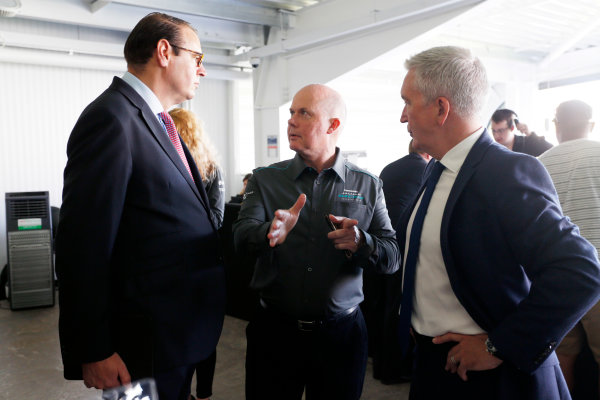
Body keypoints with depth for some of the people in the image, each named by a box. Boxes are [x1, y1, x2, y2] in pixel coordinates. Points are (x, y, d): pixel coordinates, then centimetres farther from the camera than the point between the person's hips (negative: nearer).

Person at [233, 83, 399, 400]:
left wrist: (361, 243, -24)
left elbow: (392, 258, -3)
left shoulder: (368, 186, 2)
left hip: (341, 333, 0)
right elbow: (241, 237, -13)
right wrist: (271, 233, -34)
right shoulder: (265, 180, 1)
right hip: (273, 329, 0)